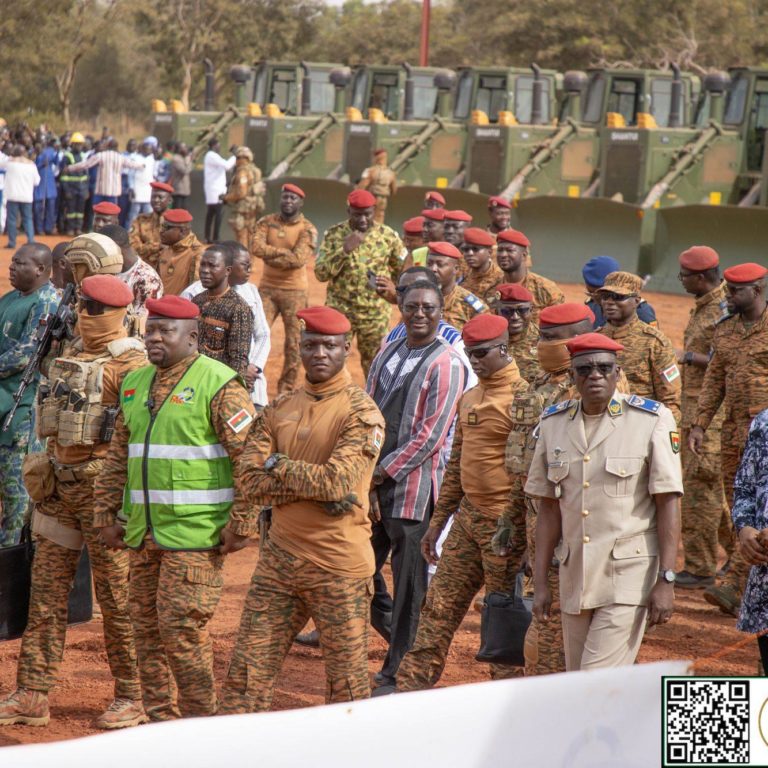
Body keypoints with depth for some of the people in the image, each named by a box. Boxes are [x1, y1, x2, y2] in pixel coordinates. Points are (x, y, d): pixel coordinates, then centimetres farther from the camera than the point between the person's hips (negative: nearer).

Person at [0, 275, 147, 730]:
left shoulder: (130, 364, -10)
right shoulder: (73, 361, 16)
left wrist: (122, 498, -19)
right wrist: (48, 478, 20)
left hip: (104, 486, -8)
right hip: (62, 484, 9)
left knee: (117, 595, -2)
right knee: (47, 589, 7)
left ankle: (135, 697, 8)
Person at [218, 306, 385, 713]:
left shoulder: (361, 412, -7)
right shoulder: (278, 409, 10)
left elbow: (337, 482, -20)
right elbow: (247, 481, -1)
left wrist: (279, 465, -6)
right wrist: (315, 487, -13)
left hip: (338, 566, -5)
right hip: (279, 557, 5)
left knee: (346, 680, 2)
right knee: (248, 670, 5)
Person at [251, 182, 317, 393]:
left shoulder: (307, 229, -5)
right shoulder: (266, 222, 4)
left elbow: (299, 259, -18)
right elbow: (256, 247, -13)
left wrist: (271, 256, -13)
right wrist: (284, 252, -16)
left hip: (295, 291, -2)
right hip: (267, 287, 2)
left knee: (294, 342, 3)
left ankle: (287, 389, 14)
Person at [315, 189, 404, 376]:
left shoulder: (388, 236, -1)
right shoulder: (334, 234, -3)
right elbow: (321, 273, -10)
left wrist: (393, 287, -6)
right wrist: (345, 250, -21)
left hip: (375, 313, 1)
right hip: (340, 311, -1)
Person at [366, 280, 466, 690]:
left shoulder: (446, 364, -7)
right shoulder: (387, 356, 12)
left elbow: (431, 433, -13)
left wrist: (383, 472, -12)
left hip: (413, 485, -7)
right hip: (374, 481, 7)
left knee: (408, 585, -1)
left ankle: (399, 669, 9)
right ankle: (403, 642, 31)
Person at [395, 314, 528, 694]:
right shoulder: (469, 399, 14)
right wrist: (437, 522, 19)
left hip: (504, 522, -8)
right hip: (468, 516, 8)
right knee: (439, 605, 6)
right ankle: (410, 689, 9)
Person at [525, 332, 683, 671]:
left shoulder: (652, 421, -5)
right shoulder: (554, 423, 8)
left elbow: (667, 506, -7)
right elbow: (549, 509, 12)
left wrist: (665, 581, -12)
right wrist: (540, 582, 9)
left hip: (628, 578, -5)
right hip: (574, 576, 5)